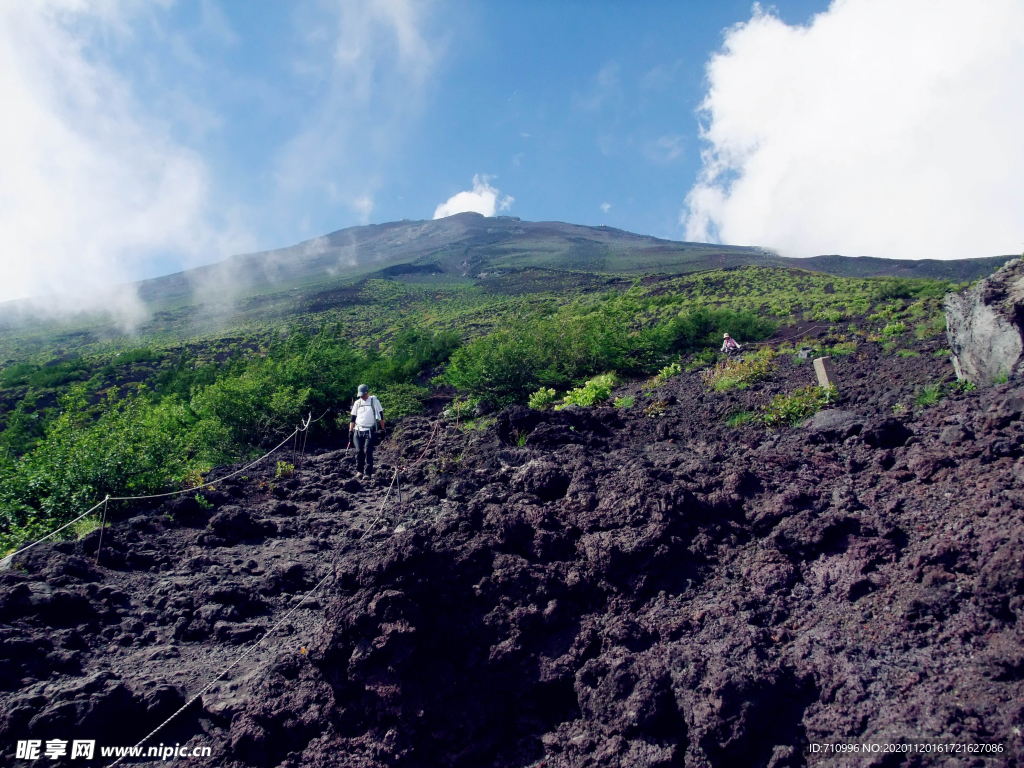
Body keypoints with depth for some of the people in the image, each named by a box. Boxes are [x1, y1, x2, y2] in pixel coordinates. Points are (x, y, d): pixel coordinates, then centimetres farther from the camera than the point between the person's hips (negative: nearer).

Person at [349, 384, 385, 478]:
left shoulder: (374, 401, 1)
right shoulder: (357, 403, 11)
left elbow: (380, 415, 4)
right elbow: (353, 418, 14)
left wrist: (382, 429, 2)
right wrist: (350, 431, 8)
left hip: (370, 431, -4)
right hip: (358, 431, 4)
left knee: (368, 451, -11)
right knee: (359, 451, 0)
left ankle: (368, 473, -10)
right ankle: (359, 471, 13)